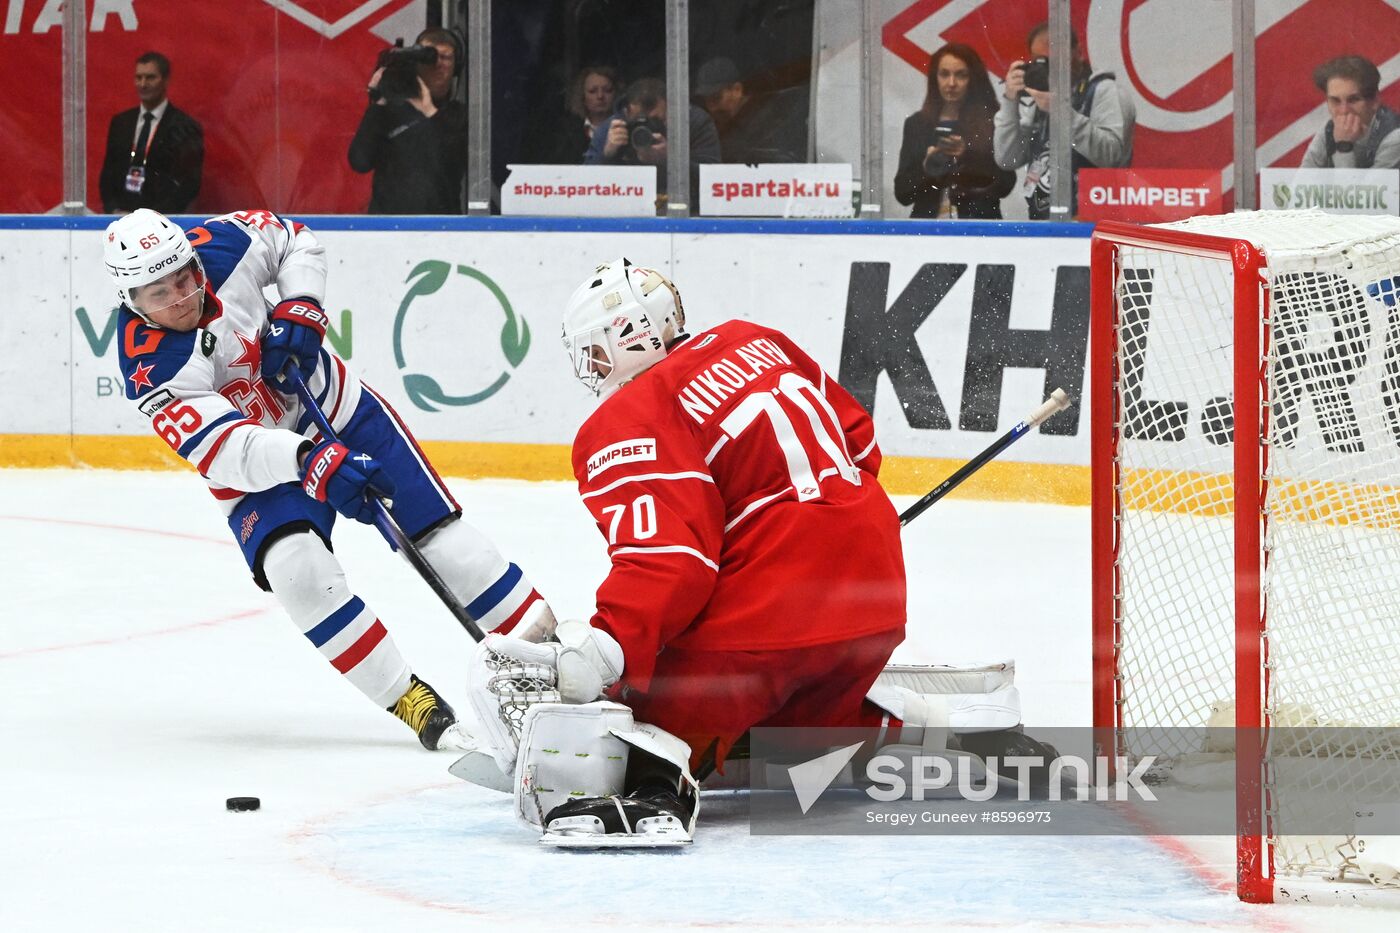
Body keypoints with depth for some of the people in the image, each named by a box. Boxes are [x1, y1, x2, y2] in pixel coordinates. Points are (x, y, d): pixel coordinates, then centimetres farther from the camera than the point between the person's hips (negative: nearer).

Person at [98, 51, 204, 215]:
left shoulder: (185, 128, -1)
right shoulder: (120, 123, 14)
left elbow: (188, 184, -5)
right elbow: (108, 174, 16)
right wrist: (114, 210, 0)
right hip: (120, 220, 4)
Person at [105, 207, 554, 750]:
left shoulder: (220, 248, -19)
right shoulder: (150, 373, -29)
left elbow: (292, 240, 2)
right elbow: (228, 449, -37)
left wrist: (300, 309, -15)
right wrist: (306, 461, -53)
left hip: (336, 404, 3)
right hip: (259, 466, -3)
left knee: (436, 524, 0)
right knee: (298, 569, -28)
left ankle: (538, 635, 17)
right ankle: (410, 701, -19)